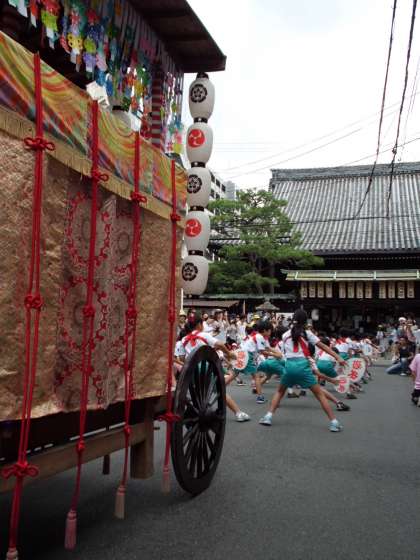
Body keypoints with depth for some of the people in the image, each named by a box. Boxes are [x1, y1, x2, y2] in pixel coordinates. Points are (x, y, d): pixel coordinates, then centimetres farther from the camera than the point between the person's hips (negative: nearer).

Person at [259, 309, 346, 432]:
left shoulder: (285, 335, 15)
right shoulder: (307, 333, 8)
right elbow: (323, 346, 3)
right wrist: (338, 357, 0)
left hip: (289, 365, 2)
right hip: (302, 365, -2)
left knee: (280, 392, 23)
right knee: (320, 394, 5)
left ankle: (268, 417, 11)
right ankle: (334, 423, -1)